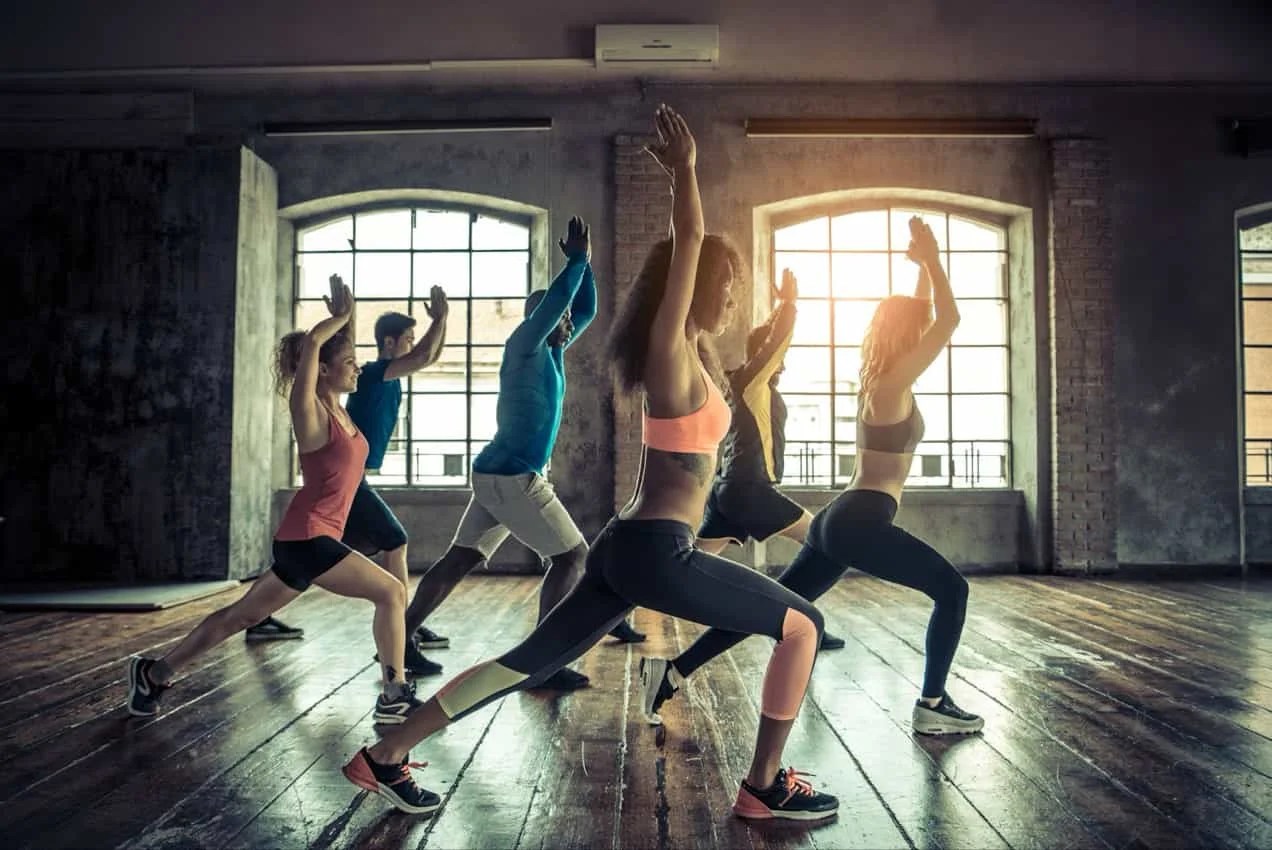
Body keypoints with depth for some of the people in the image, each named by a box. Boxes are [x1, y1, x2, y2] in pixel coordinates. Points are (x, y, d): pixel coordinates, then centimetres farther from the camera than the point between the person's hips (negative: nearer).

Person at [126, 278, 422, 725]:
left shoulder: (338, 409, 9)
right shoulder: (311, 414, -13)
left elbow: (332, 348, 27)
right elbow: (311, 343, -27)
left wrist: (344, 316, 13)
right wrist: (342, 315, -12)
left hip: (309, 537, 9)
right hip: (307, 536, -9)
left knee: (241, 615, 18)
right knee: (391, 592, -9)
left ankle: (154, 673, 30)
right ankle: (394, 698, -3)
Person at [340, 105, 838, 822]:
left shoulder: (681, 354, 14)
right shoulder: (673, 356, -11)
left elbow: (690, 248, 28)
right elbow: (689, 243, -18)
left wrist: (682, 178, 27)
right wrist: (686, 173, -8)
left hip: (628, 545, 9)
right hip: (657, 553, -9)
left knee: (529, 663, 13)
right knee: (803, 625, 3)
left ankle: (385, 757, 18)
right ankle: (767, 787, 11)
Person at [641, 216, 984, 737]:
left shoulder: (877, 377, 16)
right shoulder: (894, 381, -9)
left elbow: (919, 317, 31)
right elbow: (948, 320, -11)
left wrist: (922, 267, 28)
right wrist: (930, 260, 0)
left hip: (839, 520, 9)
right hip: (860, 523, -9)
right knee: (951, 590, 4)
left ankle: (672, 672, 7)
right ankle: (932, 707, 5)